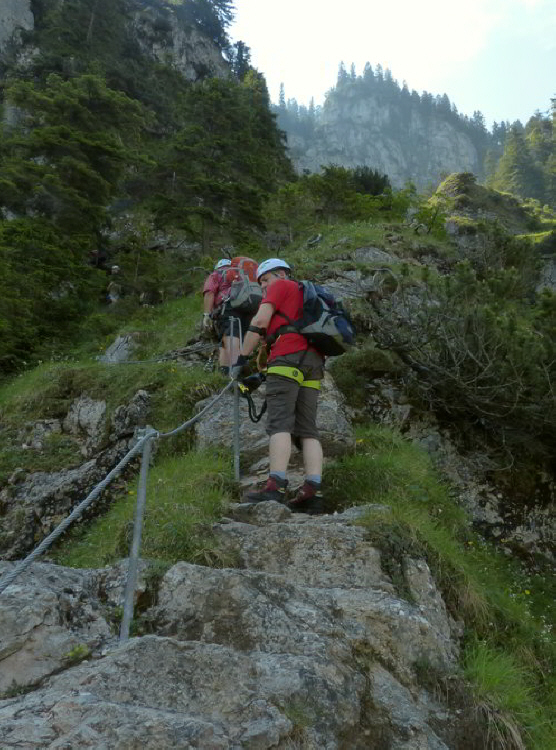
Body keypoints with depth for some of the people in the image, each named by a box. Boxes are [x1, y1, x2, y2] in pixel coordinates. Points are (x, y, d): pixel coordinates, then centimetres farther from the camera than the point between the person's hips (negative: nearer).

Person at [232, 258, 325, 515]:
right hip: (314, 361, 8)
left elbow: (260, 322, -2)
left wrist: (241, 359, 0)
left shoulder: (281, 286, 11)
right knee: (307, 429, -1)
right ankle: (312, 491, -12)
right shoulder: (307, 295, 34)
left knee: (280, 424, -15)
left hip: (288, 357, -8)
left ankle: (276, 487, -25)